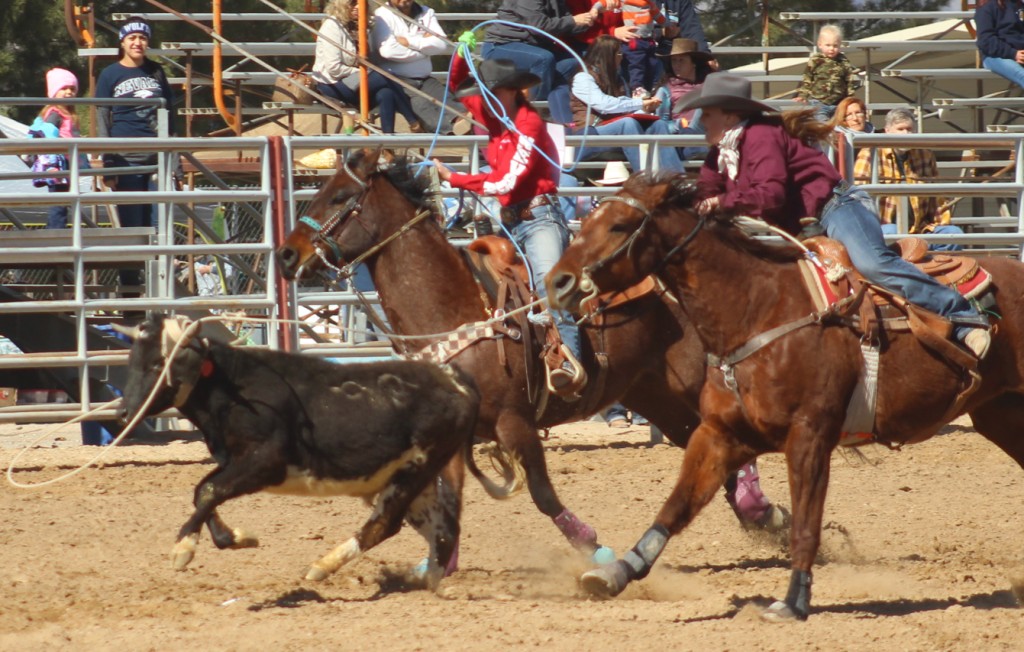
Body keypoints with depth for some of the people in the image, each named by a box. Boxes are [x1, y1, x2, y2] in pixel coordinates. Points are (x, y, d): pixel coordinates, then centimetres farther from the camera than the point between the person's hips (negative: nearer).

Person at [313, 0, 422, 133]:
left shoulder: (353, 27, 15)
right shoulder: (332, 26, -11)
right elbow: (333, 68, -18)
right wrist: (361, 73, -14)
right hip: (332, 86, -8)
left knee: (385, 95, -23)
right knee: (386, 78, -22)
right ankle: (415, 124, -15)